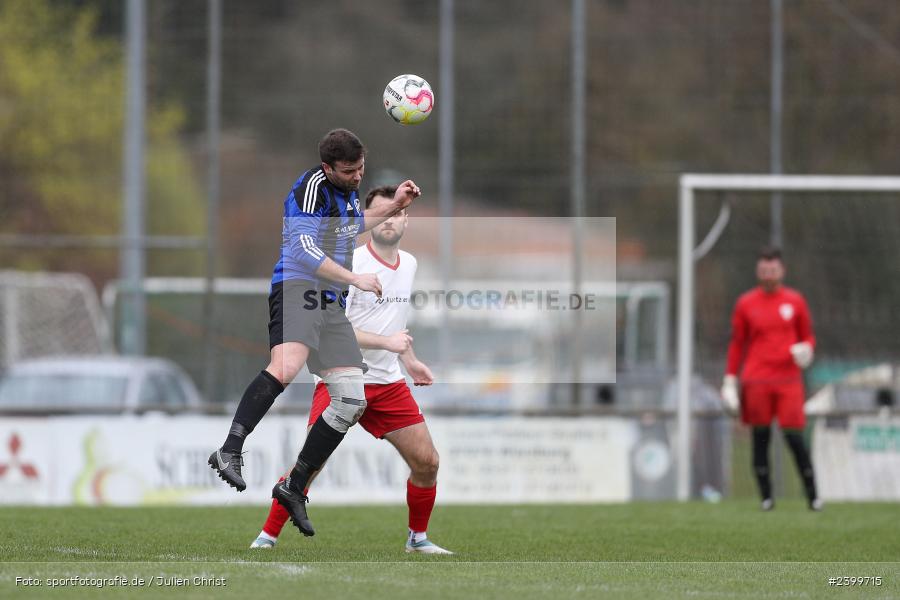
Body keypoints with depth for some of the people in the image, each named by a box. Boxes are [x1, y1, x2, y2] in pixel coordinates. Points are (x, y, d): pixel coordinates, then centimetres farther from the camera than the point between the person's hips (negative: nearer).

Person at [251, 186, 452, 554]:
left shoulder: (409, 264, 9)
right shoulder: (350, 265, -14)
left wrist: (410, 359, 26)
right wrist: (386, 342, -26)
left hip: (388, 383, 6)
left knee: (426, 462, 2)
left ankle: (418, 537, 22)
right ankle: (267, 537, -7)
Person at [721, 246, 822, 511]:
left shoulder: (795, 301, 8)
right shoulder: (745, 304, 7)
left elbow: (807, 337, 16)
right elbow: (737, 344, 11)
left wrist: (806, 349, -7)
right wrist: (730, 378, 6)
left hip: (788, 379, -1)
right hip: (756, 380, 1)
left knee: (794, 436, -8)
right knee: (760, 438, 0)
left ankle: (813, 496, -3)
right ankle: (766, 497, 6)